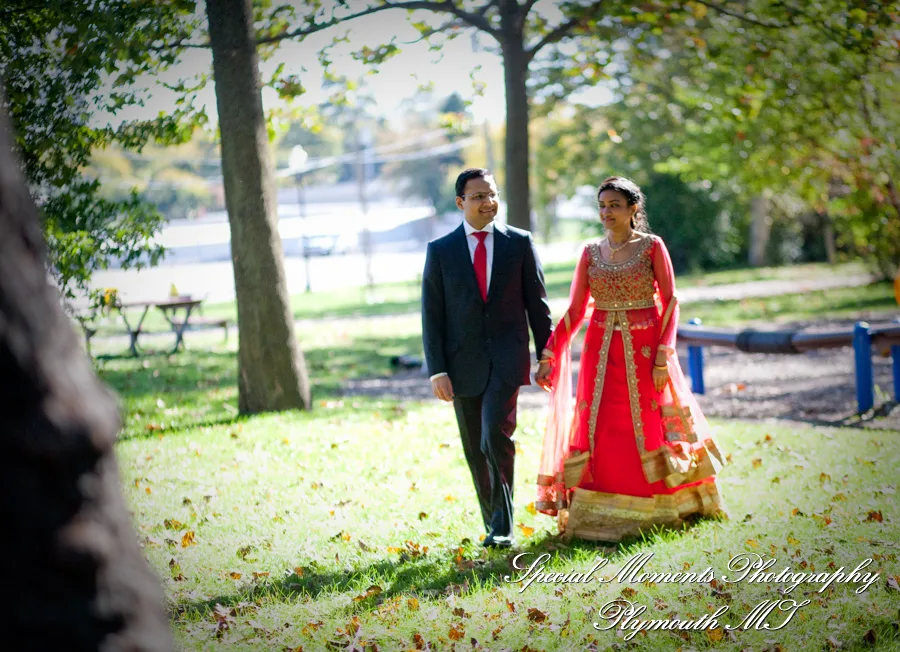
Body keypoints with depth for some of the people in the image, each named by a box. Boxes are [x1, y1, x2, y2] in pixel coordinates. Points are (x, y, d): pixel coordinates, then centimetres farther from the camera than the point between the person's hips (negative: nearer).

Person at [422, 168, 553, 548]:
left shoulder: (519, 243, 4)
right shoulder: (440, 250, 4)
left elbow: (537, 304, 8)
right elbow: (431, 314, 2)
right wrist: (437, 371, -6)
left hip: (507, 358, -2)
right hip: (463, 362, 2)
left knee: (496, 435, -19)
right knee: (475, 450, 8)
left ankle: (503, 527, -12)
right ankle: (494, 524, 23)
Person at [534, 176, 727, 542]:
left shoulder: (652, 247, -2)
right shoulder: (590, 253, 7)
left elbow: (670, 303, -5)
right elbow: (575, 311, 7)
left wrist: (664, 357, -13)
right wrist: (548, 356, 0)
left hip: (644, 349, -3)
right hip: (602, 351, 3)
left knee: (649, 427, 3)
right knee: (599, 431, -2)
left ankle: (659, 511, 19)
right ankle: (602, 517, 4)